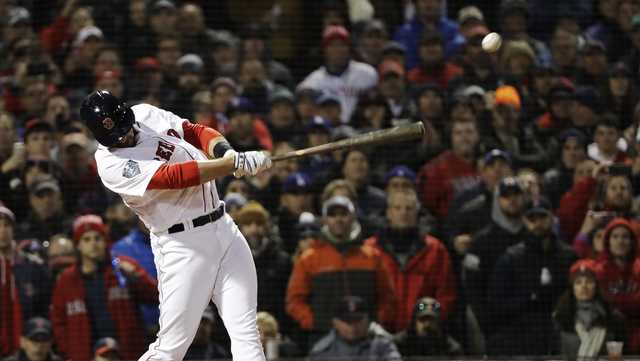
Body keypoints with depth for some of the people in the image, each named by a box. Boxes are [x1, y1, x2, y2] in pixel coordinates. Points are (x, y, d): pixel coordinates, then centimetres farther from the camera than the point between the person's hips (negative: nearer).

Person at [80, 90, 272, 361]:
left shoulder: (146, 115, 6)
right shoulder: (111, 164, -17)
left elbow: (196, 132, 15)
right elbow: (174, 177, -23)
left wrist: (225, 151, -7)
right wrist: (235, 163, -25)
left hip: (223, 227, 7)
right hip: (182, 245, -6)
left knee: (247, 338, -3)